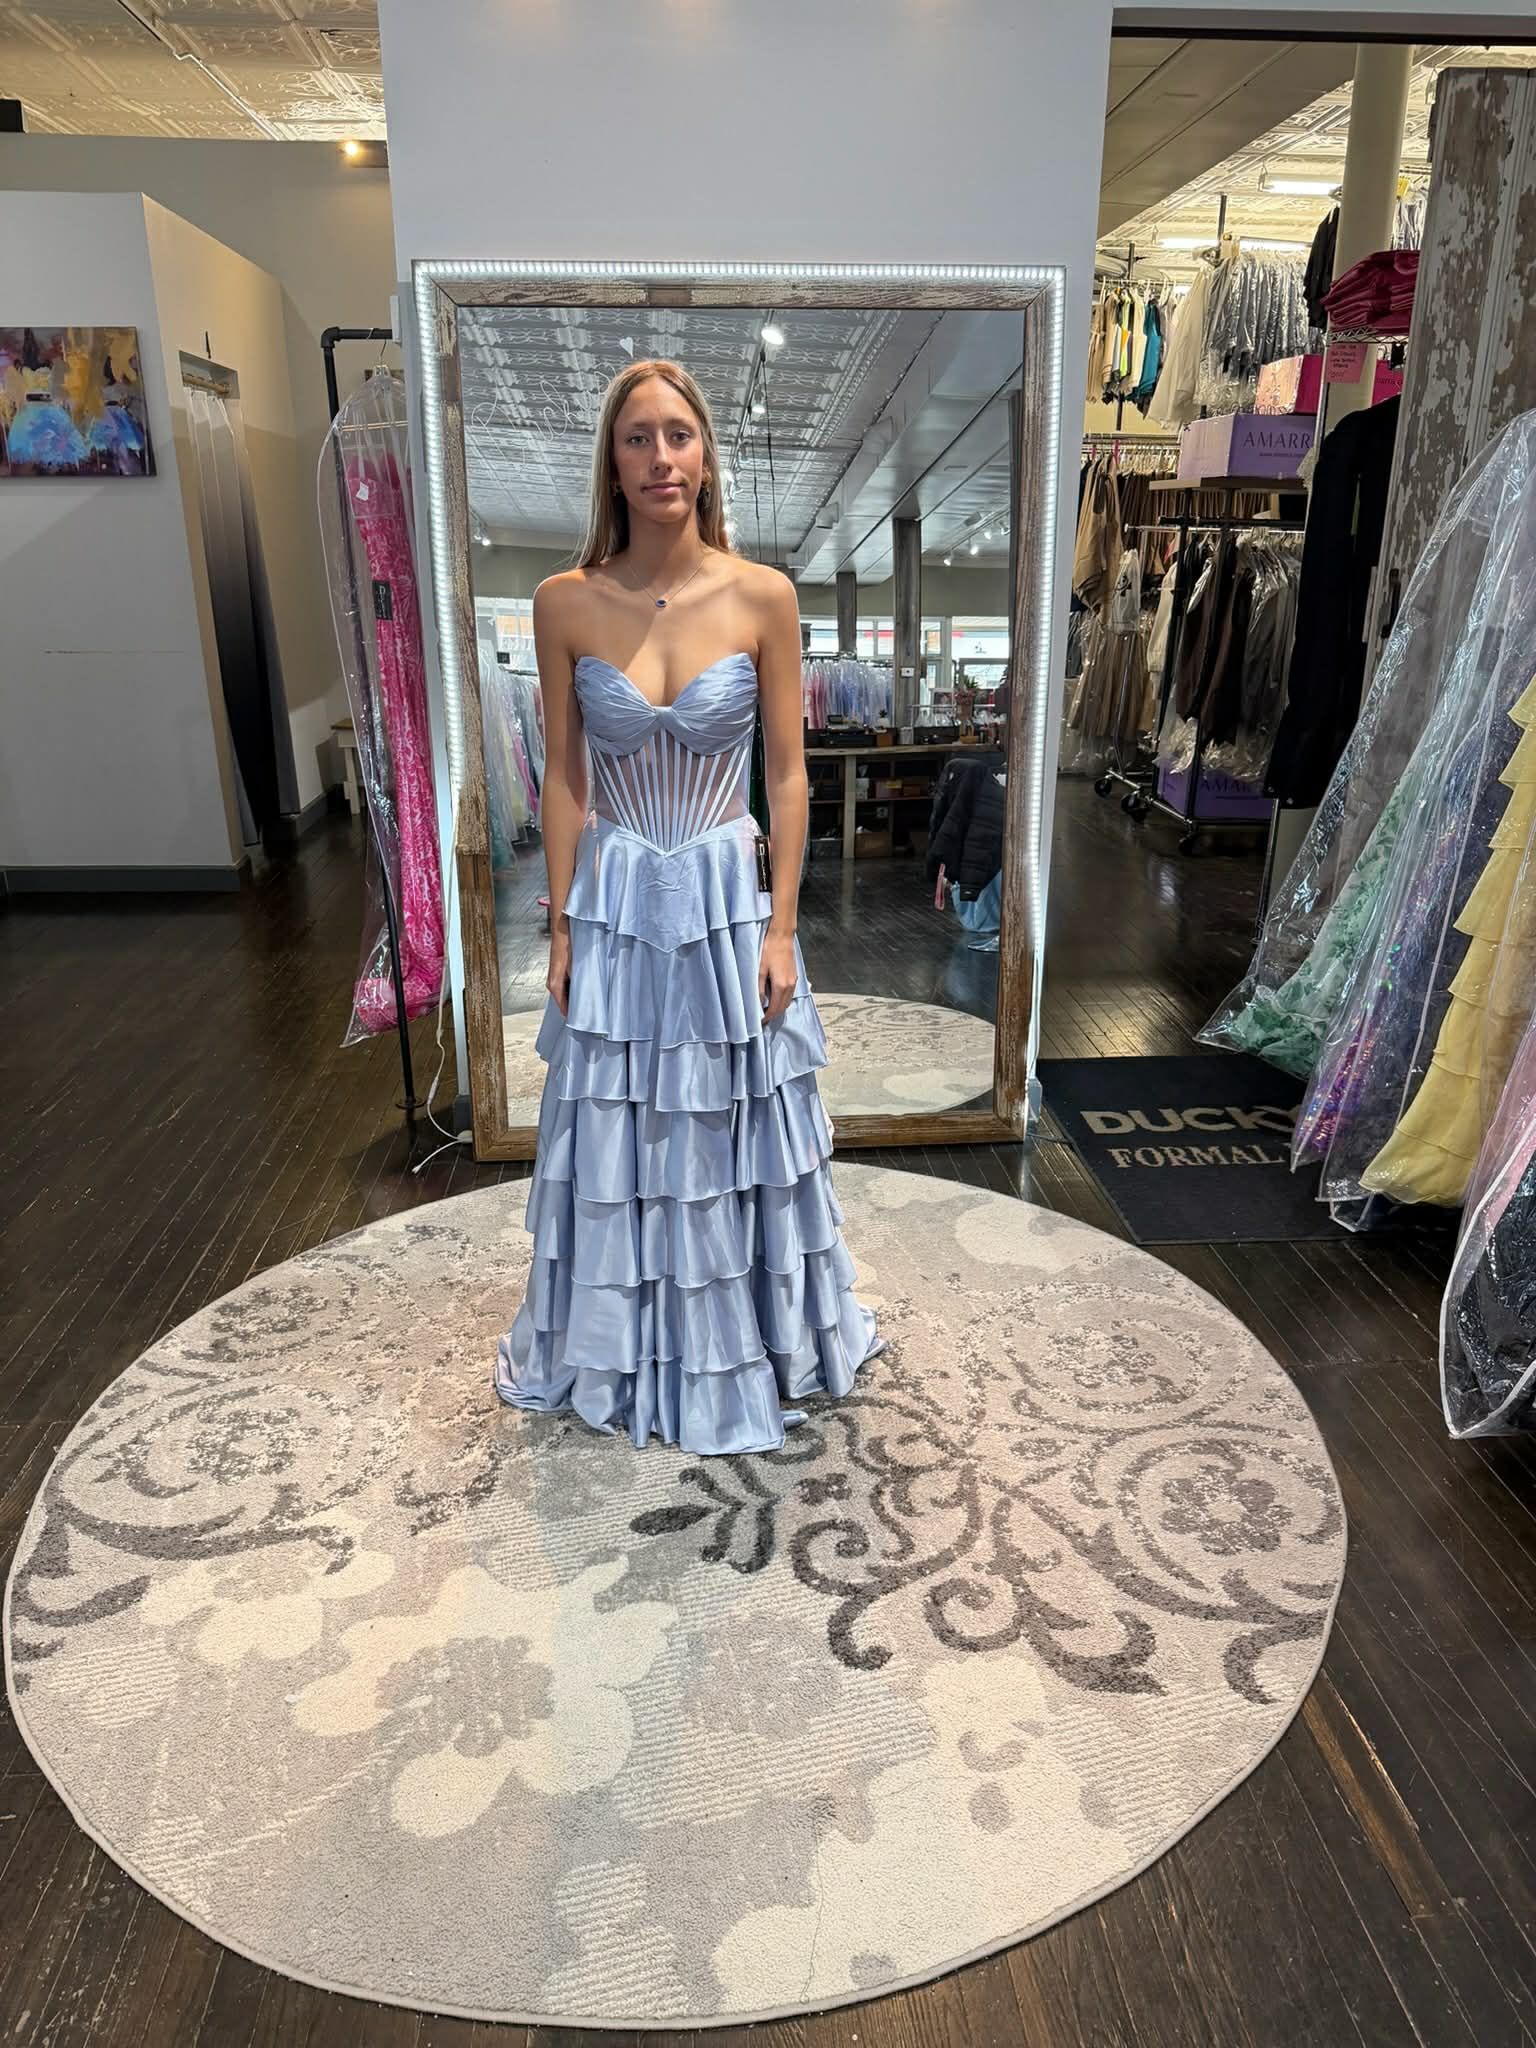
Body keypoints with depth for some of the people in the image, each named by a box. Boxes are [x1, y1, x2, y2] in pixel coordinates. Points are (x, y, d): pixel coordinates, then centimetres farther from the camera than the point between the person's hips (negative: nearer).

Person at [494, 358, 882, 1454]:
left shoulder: (763, 595, -6)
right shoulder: (566, 602, -4)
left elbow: (789, 774, -3)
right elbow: (564, 778, 1)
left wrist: (780, 929, -7)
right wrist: (563, 929, 1)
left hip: (729, 896, 0)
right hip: (617, 902, 1)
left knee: (734, 1127, 12)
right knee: (617, 1135, 12)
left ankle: (752, 1340, 37)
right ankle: (626, 1353, 36)